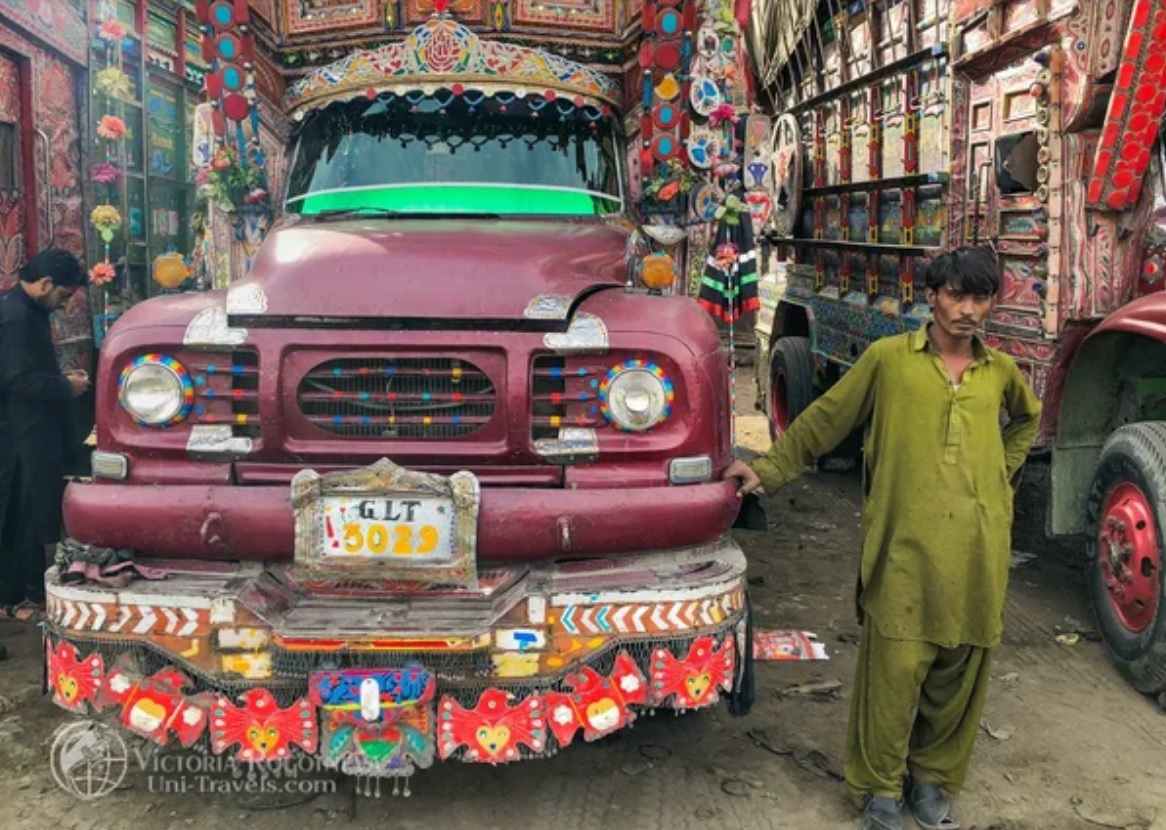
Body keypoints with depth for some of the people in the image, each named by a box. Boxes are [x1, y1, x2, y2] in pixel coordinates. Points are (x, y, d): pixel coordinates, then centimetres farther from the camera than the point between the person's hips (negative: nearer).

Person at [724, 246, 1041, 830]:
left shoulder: (999, 370, 12)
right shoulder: (888, 358, 1)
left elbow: (1027, 418, 34)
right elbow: (824, 419, 6)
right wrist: (768, 470, 4)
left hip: (978, 550, 4)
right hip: (904, 545, -4)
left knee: (959, 672, 10)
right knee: (895, 670, -1)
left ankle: (932, 779, 29)